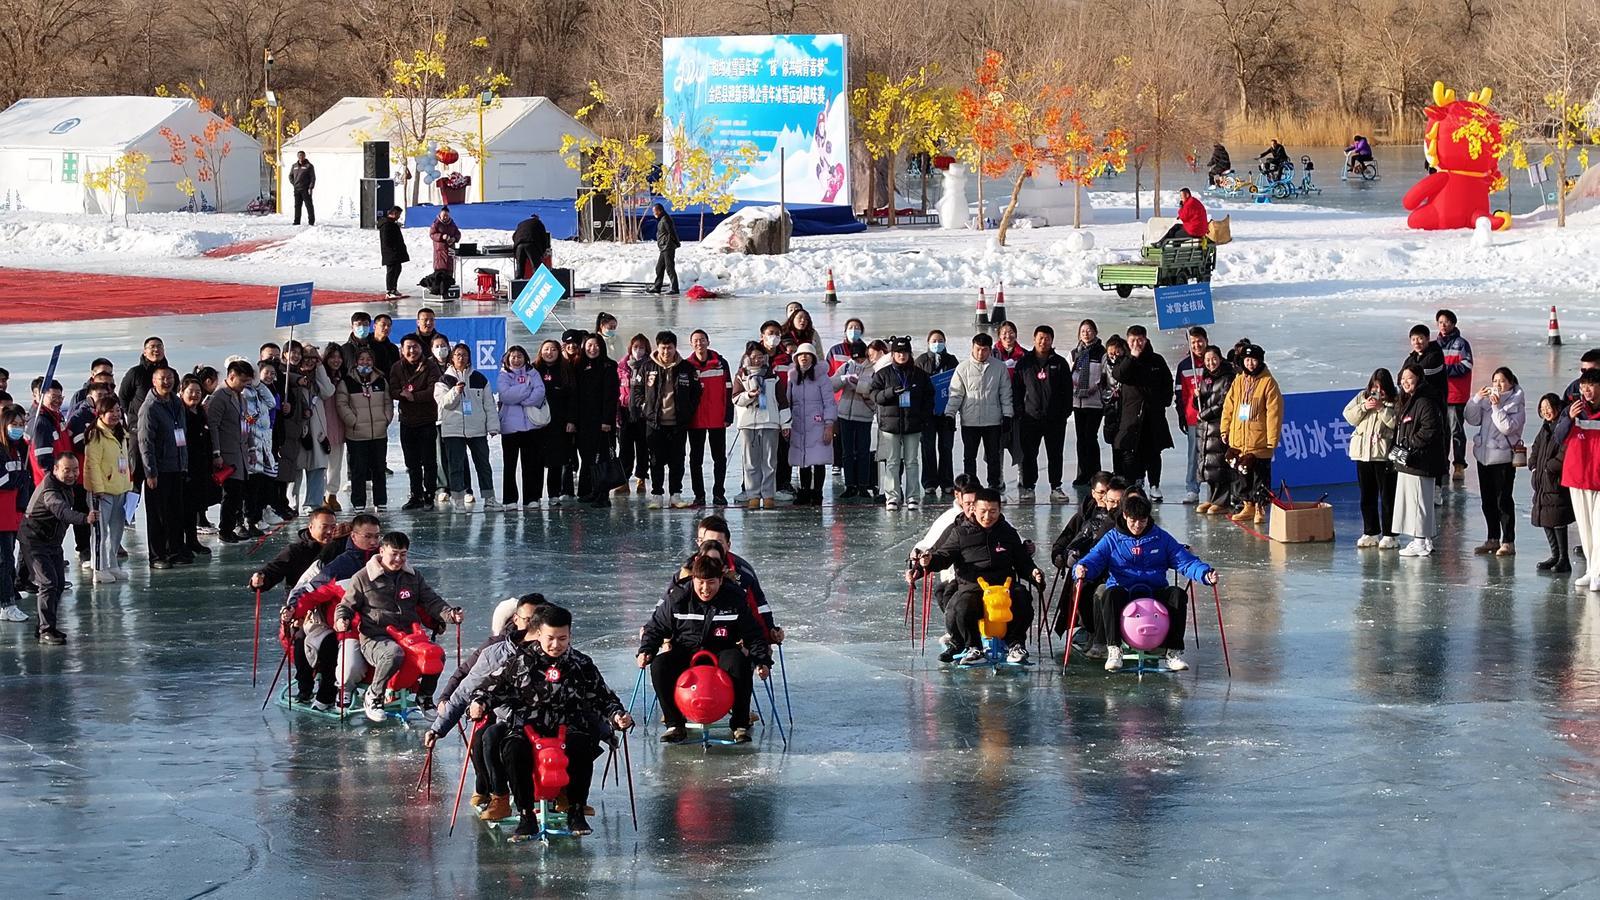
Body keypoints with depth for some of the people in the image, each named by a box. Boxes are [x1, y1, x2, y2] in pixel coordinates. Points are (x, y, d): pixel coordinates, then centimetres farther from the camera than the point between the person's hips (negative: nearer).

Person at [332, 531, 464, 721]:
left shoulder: (413, 578, 18)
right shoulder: (362, 578, 4)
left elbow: (432, 602, 14)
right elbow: (346, 606, 9)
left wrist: (449, 614, -6)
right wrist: (342, 620, -14)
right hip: (374, 639, -4)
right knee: (394, 653, -39)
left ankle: (424, 697, 3)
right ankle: (374, 696, -14)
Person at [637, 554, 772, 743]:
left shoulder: (735, 600, -8)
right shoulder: (676, 599, -7)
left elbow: (754, 635, 0)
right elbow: (655, 627, 5)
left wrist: (763, 661, -12)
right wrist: (646, 651, -12)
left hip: (721, 653, -1)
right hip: (685, 653, 1)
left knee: (740, 665, -35)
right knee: (658, 665, -28)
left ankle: (740, 725, -19)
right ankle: (675, 724, -14)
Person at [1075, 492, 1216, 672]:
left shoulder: (1161, 539, 11)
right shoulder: (1112, 539, 8)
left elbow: (1185, 561, 5)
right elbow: (1093, 559, -5)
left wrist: (1205, 574, -14)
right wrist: (1082, 569, -30)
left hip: (1154, 593, 2)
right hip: (1123, 592, -2)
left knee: (1178, 595, -27)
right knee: (1109, 594, -35)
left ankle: (1174, 652, -22)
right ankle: (1114, 650, -29)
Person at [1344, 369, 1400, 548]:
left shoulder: (1395, 402, -5)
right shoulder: (1362, 398, 11)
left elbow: (1396, 423, -17)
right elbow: (1349, 417, 6)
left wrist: (1382, 408, -19)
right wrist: (1364, 407, -8)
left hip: (1383, 454, -5)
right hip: (1363, 452, 5)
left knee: (1387, 496, -2)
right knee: (1367, 495, 12)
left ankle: (1389, 535, 3)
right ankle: (1371, 533, 21)